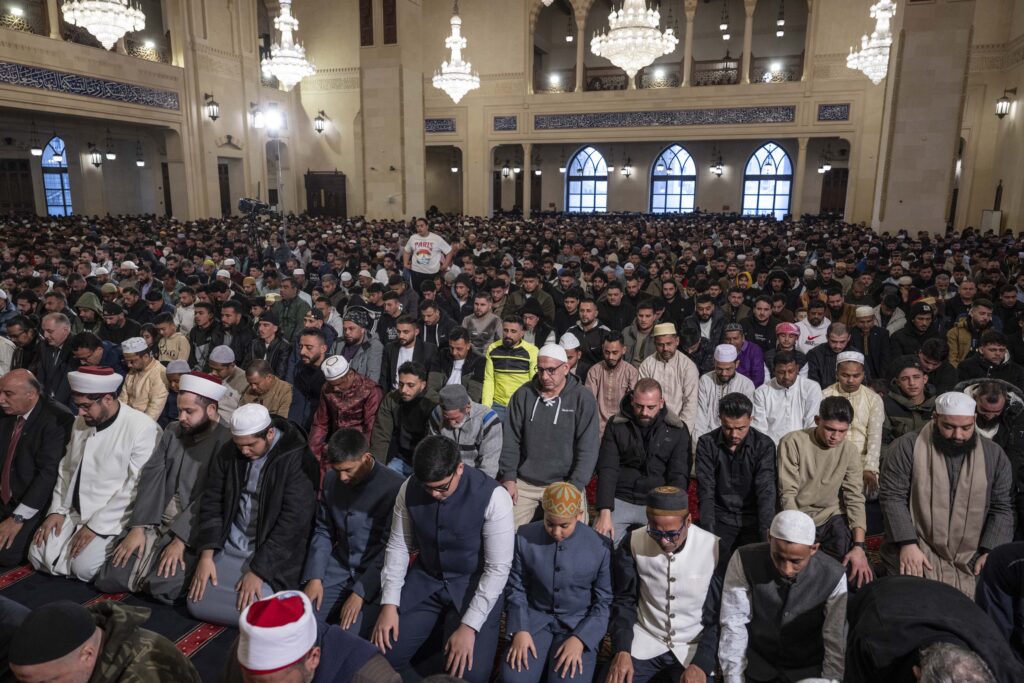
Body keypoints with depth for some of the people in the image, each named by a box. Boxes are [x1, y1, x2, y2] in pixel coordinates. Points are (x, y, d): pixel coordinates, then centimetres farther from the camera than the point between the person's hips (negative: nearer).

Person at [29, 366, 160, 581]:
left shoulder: (142, 428, -20)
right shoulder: (81, 422, 5)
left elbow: (137, 487, -20)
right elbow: (66, 469, 15)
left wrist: (96, 526, -19)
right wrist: (58, 510, 3)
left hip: (113, 519, -7)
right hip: (75, 513, 7)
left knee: (84, 567, -21)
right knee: (39, 557, -8)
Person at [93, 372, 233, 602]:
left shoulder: (227, 442, -13)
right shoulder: (172, 431, 8)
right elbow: (151, 477, 2)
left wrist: (180, 539, -21)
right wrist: (138, 527, -7)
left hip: (191, 532, -6)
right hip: (154, 523, 6)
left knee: (161, 586, -23)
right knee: (109, 579, -6)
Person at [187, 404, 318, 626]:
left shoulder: (298, 460, -19)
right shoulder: (228, 454, 0)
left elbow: (292, 522, -20)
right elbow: (212, 503, 4)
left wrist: (258, 570, -20)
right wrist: (206, 555, -6)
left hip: (272, 556, -5)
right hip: (227, 549, 5)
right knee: (197, 605, -7)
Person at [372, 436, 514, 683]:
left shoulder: (493, 497, -25)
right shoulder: (409, 488, -12)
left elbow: (498, 567, -19)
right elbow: (398, 546, 0)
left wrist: (469, 626, -21)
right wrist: (389, 603, -8)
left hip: (474, 586, -3)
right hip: (424, 580, 4)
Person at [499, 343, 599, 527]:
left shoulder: (583, 399, -6)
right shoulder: (523, 394, 1)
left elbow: (588, 449, -8)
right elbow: (510, 440, 4)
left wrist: (574, 488, -13)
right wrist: (508, 477, -4)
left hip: (564, 483, -2)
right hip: (524, 482, 2)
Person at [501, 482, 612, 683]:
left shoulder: (600, 546, -11)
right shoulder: (525, 537, -6)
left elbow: (604, 602, -4)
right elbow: (516, 589, 4)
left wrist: (580, 639, -14)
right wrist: (520, 630, -9)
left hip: (579, 624, -1)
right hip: (534, 619, 2)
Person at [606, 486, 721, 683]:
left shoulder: (714, 549, -14)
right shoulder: (634, 543, -11)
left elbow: (718, 615, -6)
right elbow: (624, 600, -2)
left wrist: (702, 663, -14)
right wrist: (621, 650, -13)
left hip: (693, 646, 0)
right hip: (645, 638, 0)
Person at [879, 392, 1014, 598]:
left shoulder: (993, 455, 6)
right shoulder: (907, 447, -7)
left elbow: (1001, 508, 6)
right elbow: (892, 497, -9)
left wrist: (991, 552, -6)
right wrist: (908, 545, -17)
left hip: (971, 559, 3)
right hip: (915, 553, -3)